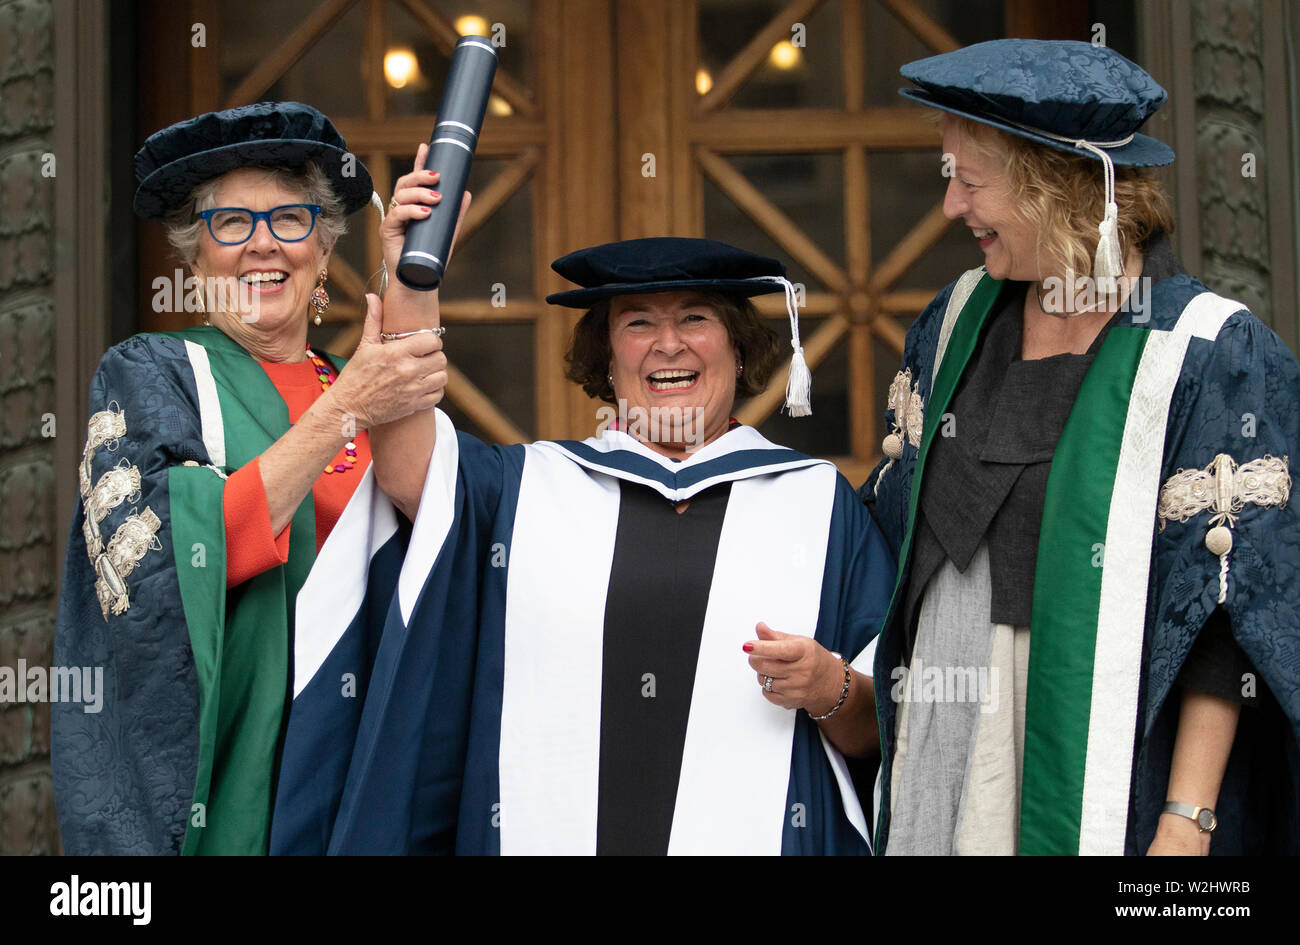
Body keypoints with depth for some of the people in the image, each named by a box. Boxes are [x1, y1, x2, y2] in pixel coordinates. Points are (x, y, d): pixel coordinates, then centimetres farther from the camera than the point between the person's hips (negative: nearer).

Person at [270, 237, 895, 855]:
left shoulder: (817, 500, 8)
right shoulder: (523, 485, 11)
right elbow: (405, 453, -7)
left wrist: (831, 691, -15)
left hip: (751, 839, 0)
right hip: (547, 834, 1)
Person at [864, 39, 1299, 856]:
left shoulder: (1207, 355, -12)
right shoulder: (959, 322, 6)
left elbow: (1226, 622, -14)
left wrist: (1187, 823, -17)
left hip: (1102, 781, -5)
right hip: (943, 751, 5)